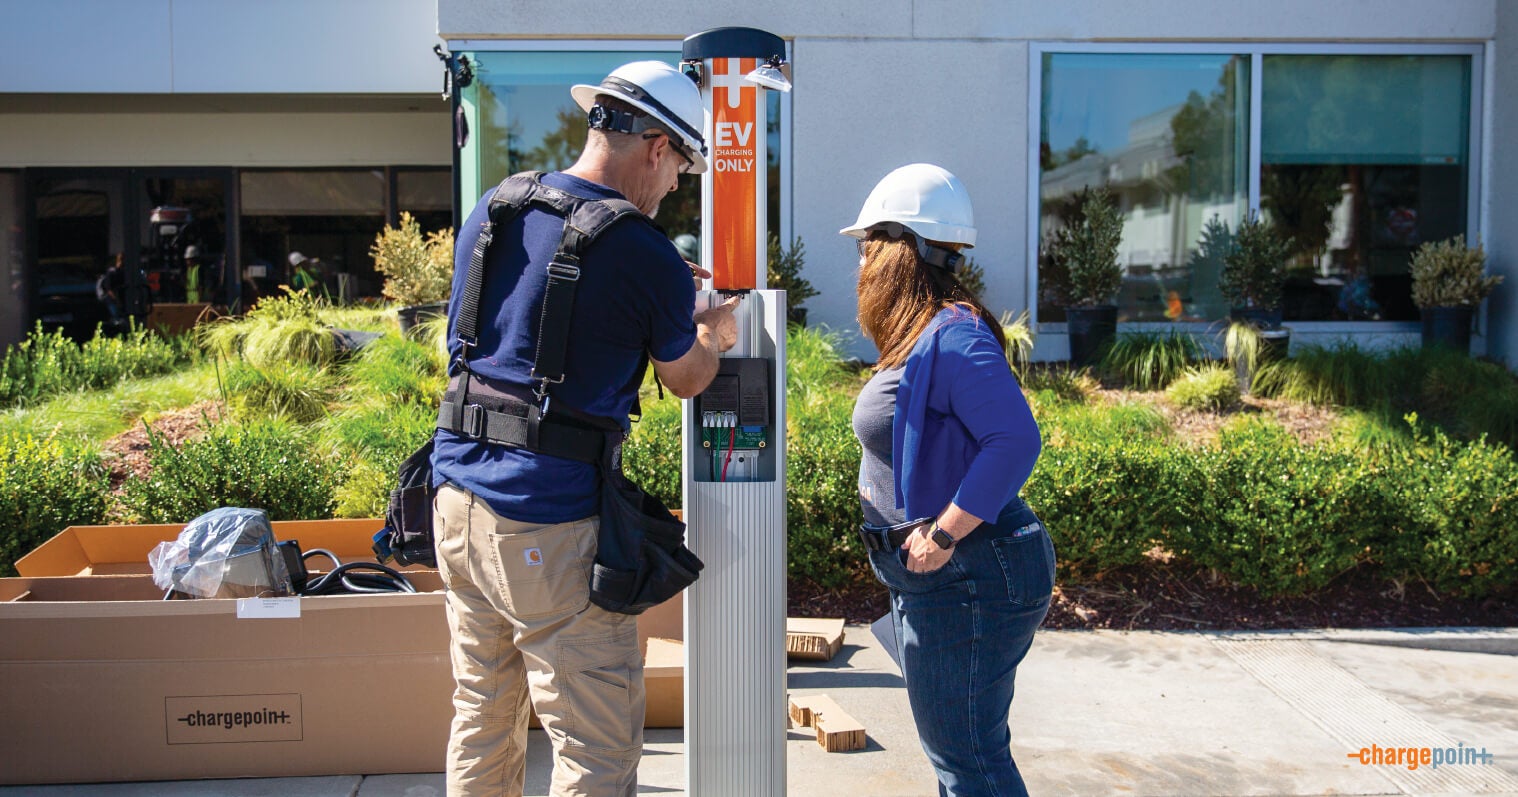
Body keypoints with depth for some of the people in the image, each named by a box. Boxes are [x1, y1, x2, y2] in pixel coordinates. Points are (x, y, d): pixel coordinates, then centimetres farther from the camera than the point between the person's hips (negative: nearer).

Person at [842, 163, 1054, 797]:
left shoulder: (952, 336, -20)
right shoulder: (923, 336, 13)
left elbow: (1015, 441, -28)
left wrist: (943, 535, -26)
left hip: (964, 582, -11)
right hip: (939, 580, 11)